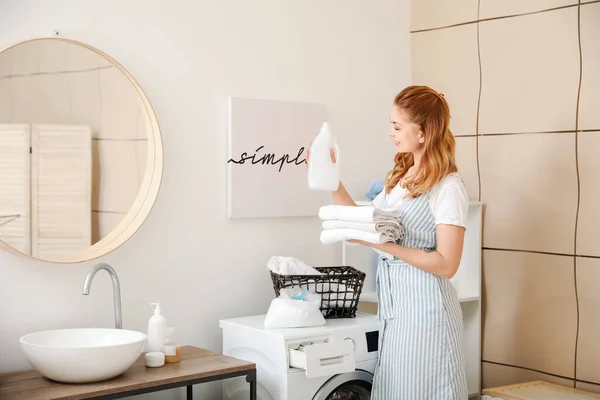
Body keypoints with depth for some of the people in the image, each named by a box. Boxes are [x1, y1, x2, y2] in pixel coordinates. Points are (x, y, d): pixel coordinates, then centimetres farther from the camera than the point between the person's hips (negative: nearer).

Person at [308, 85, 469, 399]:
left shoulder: (448, 188, -13)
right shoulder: (399, 177, 11)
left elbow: (446, 264, -17)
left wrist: (383, 245, -23)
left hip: (424, 306, -8)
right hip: (393, 304, 8)